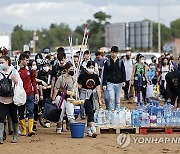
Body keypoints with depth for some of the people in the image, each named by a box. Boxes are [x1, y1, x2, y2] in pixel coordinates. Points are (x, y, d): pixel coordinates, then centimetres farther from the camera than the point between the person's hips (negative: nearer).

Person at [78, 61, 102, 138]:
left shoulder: (96, 76, 8)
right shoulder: (82, 76, -3)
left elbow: (98, 88, 9)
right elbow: (79, 86, 3)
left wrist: (99, 99, 8)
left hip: (93, 96, 5)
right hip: (85, 96, -4)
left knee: (91, 113, 8)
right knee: (90, 112, -17)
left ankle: (89, 131, 16)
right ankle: (93, 130, -24)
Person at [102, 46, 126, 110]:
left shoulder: (120, 62, 7)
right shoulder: (107, 62, 4)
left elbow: (123, 72, 7)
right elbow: (105, 74, 5)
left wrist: (123, 81, -8)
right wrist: (104, 84, -1)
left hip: (119, 83, 2)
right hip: (110, 83, -2)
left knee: (117, 100, 7)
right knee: (111, 98, -15)